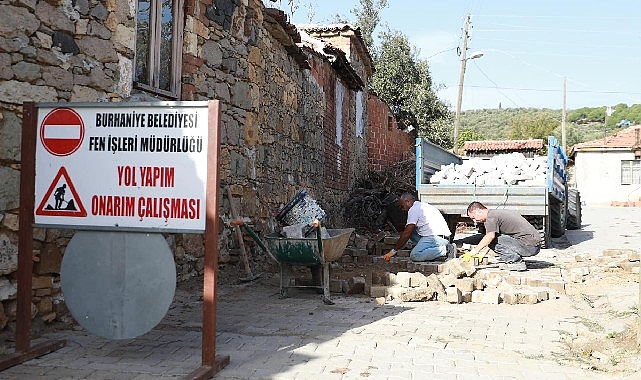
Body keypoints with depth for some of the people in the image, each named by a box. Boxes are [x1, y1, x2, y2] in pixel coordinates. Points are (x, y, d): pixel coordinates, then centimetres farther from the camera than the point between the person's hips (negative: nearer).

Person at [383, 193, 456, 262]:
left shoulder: (413, 209, -3)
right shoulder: (423, 205, 26)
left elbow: (406, 234, -6)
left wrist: (393, 251, -1)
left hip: (435, 238, -10)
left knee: (414, 256, -20)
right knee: (412, 231, 18)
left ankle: (445, 250, -19)